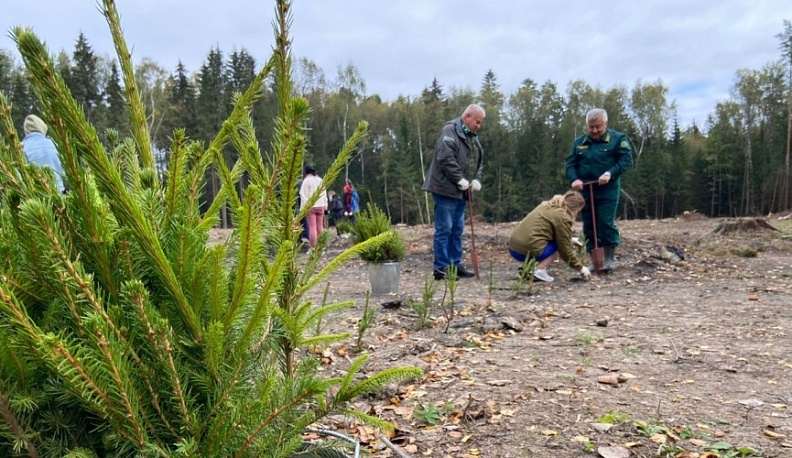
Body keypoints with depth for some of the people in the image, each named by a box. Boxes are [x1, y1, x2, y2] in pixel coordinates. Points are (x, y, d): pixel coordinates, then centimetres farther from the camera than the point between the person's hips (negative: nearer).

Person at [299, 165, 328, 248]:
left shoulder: (306, 180, -7)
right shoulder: (320, 180, 11)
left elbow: (304, 195, -10)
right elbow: (324, 194, 14)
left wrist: (303, 208, -8)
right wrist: (325, 206, 17)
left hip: (310, 206, -5)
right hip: (320, 206, 5)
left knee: (312, 227, -6)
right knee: (320, 227, 10)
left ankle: (313, 248, -8)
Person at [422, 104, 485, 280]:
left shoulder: (472, 137, 18)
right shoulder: (450, 131, -11)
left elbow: (479, 161, 21)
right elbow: (445, 158, -22)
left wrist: (476, 179, 2)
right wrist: (460, 179, -19)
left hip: (461, 192, 9)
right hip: (446, 189, -9)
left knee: (457, 230, 12)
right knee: (444, 229, -6)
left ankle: (455, 265, 20)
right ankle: (440, 268, -1)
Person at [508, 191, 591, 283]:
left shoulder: (548, 205, 18)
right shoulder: (563, 217, -8)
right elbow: (566, 249, -2)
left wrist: (570, 240, 36)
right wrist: (580, 268, 9)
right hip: (528, 250, -9)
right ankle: (540, 270, -6)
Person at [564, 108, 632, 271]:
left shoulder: (618, 138, 0)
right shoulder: (579, 142, 10)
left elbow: (626, 160, -7)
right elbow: (570, 163, 6)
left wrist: (609, 173, -23)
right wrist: (574, 179, -14)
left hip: (608, 190, -4)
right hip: (585, 191, 4)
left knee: (606, 223, -6)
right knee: (589, 225, 7)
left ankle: (610, 258, 8)